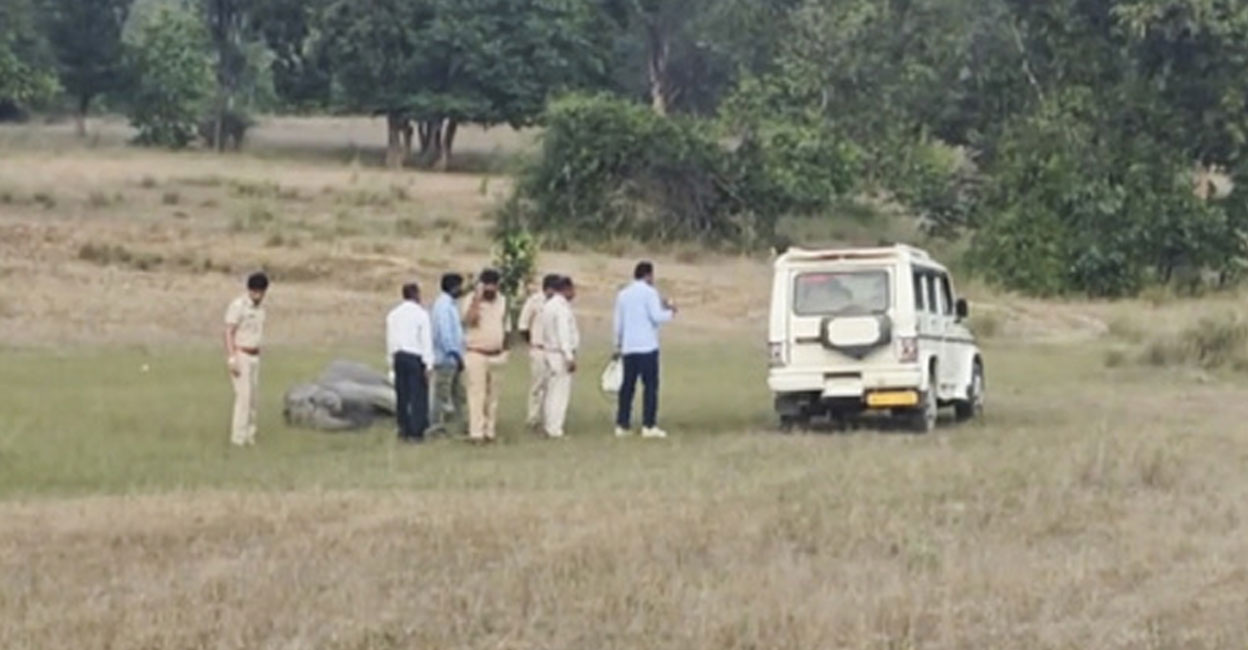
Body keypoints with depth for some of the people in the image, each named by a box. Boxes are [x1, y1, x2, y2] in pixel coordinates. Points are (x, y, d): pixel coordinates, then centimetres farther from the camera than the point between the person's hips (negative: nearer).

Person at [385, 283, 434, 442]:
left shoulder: (393, 315, 9)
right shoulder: (421, 314, -7)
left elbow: (390, 339, 12)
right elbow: (426, 339, -9)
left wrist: (392, 361, 18)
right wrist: (428, 364, -7)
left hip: (399, 357, 6)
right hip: (416, 357, -6)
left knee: (402, 395, 10)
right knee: (418, 395, -2)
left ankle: (403, 431, 11)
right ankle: (416, 432, -5)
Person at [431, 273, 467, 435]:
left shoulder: (452, 304, 15)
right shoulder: (443, 305, -15)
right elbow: (445, 331, -21)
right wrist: (454, 352, -23)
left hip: (453, 357, 10)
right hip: (446, 357, -10)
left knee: (458, 393, 14)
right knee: (443, 393, -5)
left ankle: (457, 425, 20)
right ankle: (438, 425, -1)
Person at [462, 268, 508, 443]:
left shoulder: (502, 300, 10)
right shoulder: (473, 300, -8)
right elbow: (469, 320, -26)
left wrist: (504, 349, 16)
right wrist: (477, 298, -26)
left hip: (496, 355, 6)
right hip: (476, 355, -6)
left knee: (492, 396, 9)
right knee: (477, 394, -10)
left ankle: (490, 431, 15)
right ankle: (476, 432, -11)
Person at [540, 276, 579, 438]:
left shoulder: (549, 305, 14)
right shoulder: (562, 308, -16)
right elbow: (564, 334, -21)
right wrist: (570, 357, -21)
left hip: (549, 351, 10)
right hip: (560, 354, -10)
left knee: (551, 392, 14)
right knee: (560, 393, -8)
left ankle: (549, 425, 19)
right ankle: (555, 429, -8)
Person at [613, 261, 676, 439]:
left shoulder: (623, 294, 12)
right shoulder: (649, 292, -7)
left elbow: (618, 322, 15)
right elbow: (656, 317, -14)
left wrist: (618, 344, 24)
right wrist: (670, 312, 5)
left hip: (628, 347, 6)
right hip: (647, 346, -6)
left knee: (628, 386, 8)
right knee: (650, 385, -4)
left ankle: (622, 425, 6)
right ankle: (649, 425, -9)